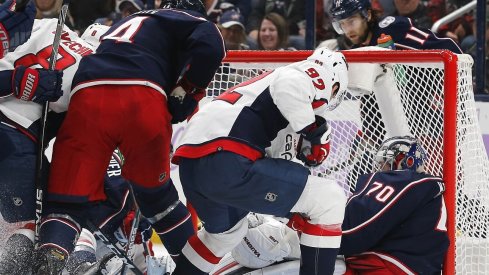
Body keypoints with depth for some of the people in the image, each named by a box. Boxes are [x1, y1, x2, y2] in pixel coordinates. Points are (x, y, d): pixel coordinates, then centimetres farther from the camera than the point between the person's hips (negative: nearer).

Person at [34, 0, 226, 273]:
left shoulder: (125, 23, 42)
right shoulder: (195, 23, 23)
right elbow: (209, 48, 2)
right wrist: (184, 95, 10)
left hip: (87, 98, 3)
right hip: (142, 99, -3)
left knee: (70, 197, 0)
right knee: (154, 189, 20)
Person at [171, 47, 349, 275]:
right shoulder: (306, 75, 8)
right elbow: (289, 87, -16)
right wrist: (314, 132, -5)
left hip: (190, 165, 10)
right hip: (226, 164, -10)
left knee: (227, 230, 39)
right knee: (329, 200, -2)